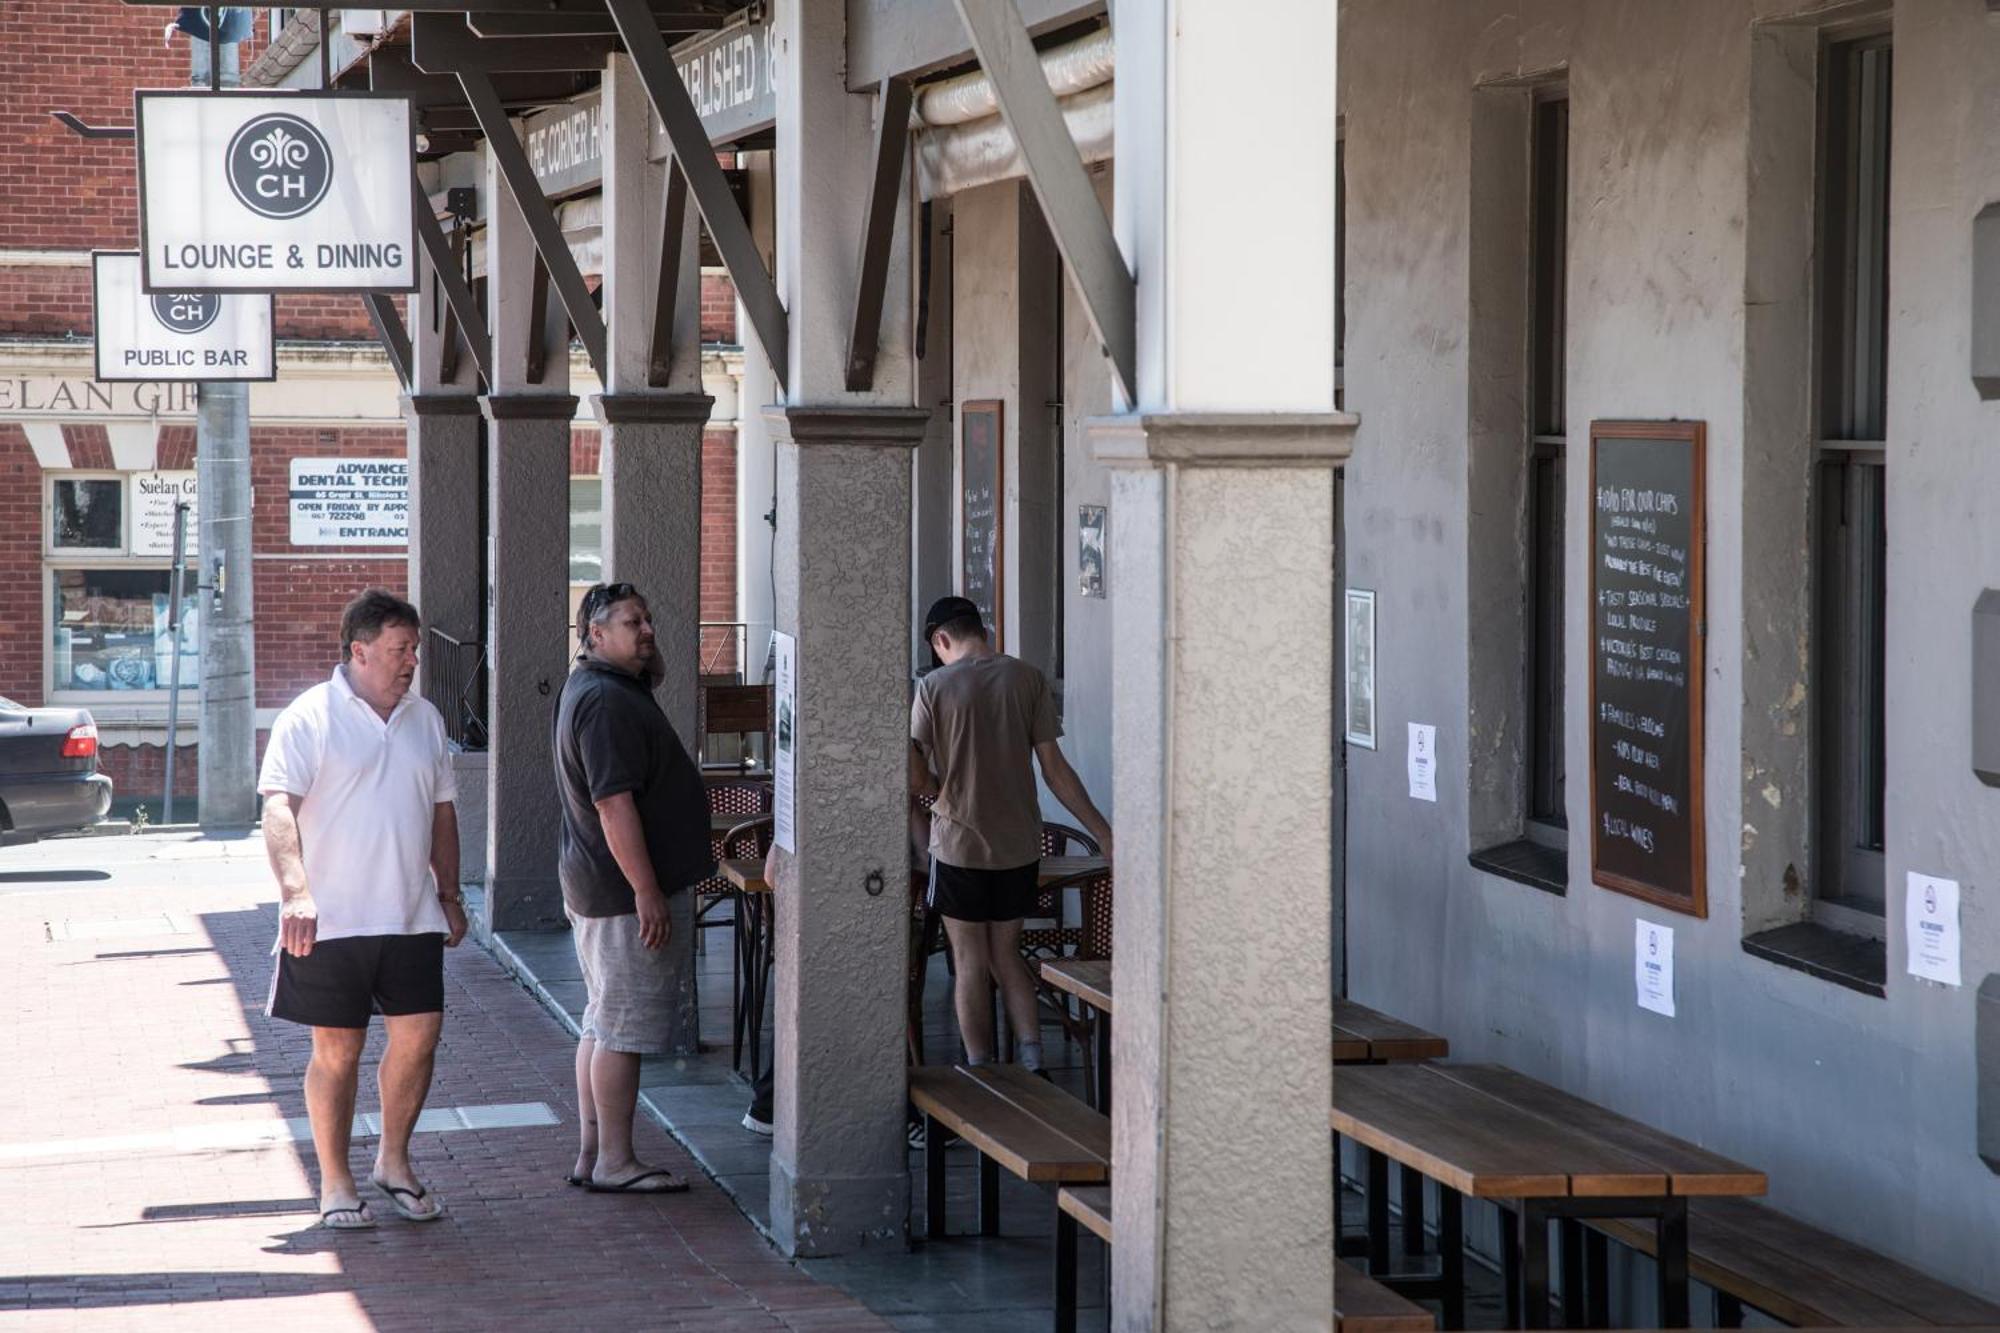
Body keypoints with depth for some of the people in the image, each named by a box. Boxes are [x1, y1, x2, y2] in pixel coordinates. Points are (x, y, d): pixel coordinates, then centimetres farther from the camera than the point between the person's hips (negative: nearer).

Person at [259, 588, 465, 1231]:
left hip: (411, 915, 5)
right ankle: (335, 1183, 12)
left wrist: (449, 894, 19)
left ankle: (392, 1162, 19)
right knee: (337, 1051, 1)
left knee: (419, 1034, 0)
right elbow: (278, 809, -15)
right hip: (331, 920, -5)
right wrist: (295, 892, -28)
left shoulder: (424, 719, 13)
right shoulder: (309, 719, -7)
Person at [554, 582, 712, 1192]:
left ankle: (592, 1156, 19)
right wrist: (647, 891, -25)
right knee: (625, 1026, -6)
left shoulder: (594, 688, 13)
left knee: (603, 1022, 14)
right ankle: (615, 1163, -1)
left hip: (596, 888, 11)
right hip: (620, 890, -11)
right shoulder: (605, 701, -20)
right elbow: (614, 803, -25)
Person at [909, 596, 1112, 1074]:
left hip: (959, 844, -3)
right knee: (1007, 953, 17)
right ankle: (1031, 1062, 9)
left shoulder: (934, 687, -10)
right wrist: (1102, 832, 3)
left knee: (971, 961, 8)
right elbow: (1055, 768, -3)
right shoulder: (1027, 679, -2)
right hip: (1018, 845, 3)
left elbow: (914, 777, -11)